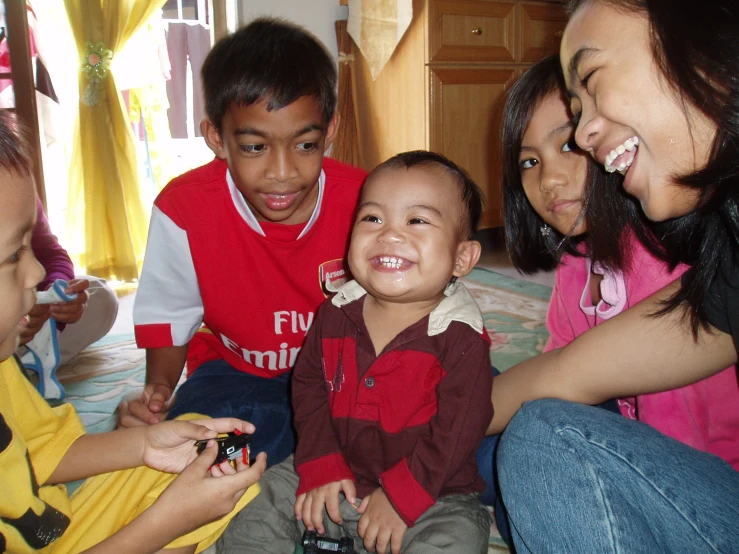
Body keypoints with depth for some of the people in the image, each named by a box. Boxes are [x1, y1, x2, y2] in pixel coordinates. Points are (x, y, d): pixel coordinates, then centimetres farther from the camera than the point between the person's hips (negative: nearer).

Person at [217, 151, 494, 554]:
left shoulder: (461, 337, -19)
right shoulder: (336, 314, -5)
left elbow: (456, 431, -18)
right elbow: (309, 386, 3)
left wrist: (400, 496, -17)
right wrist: (320, 467, -5)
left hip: (432, 494, -3)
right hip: (338, 475, 4)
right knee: (252, 518, -1)